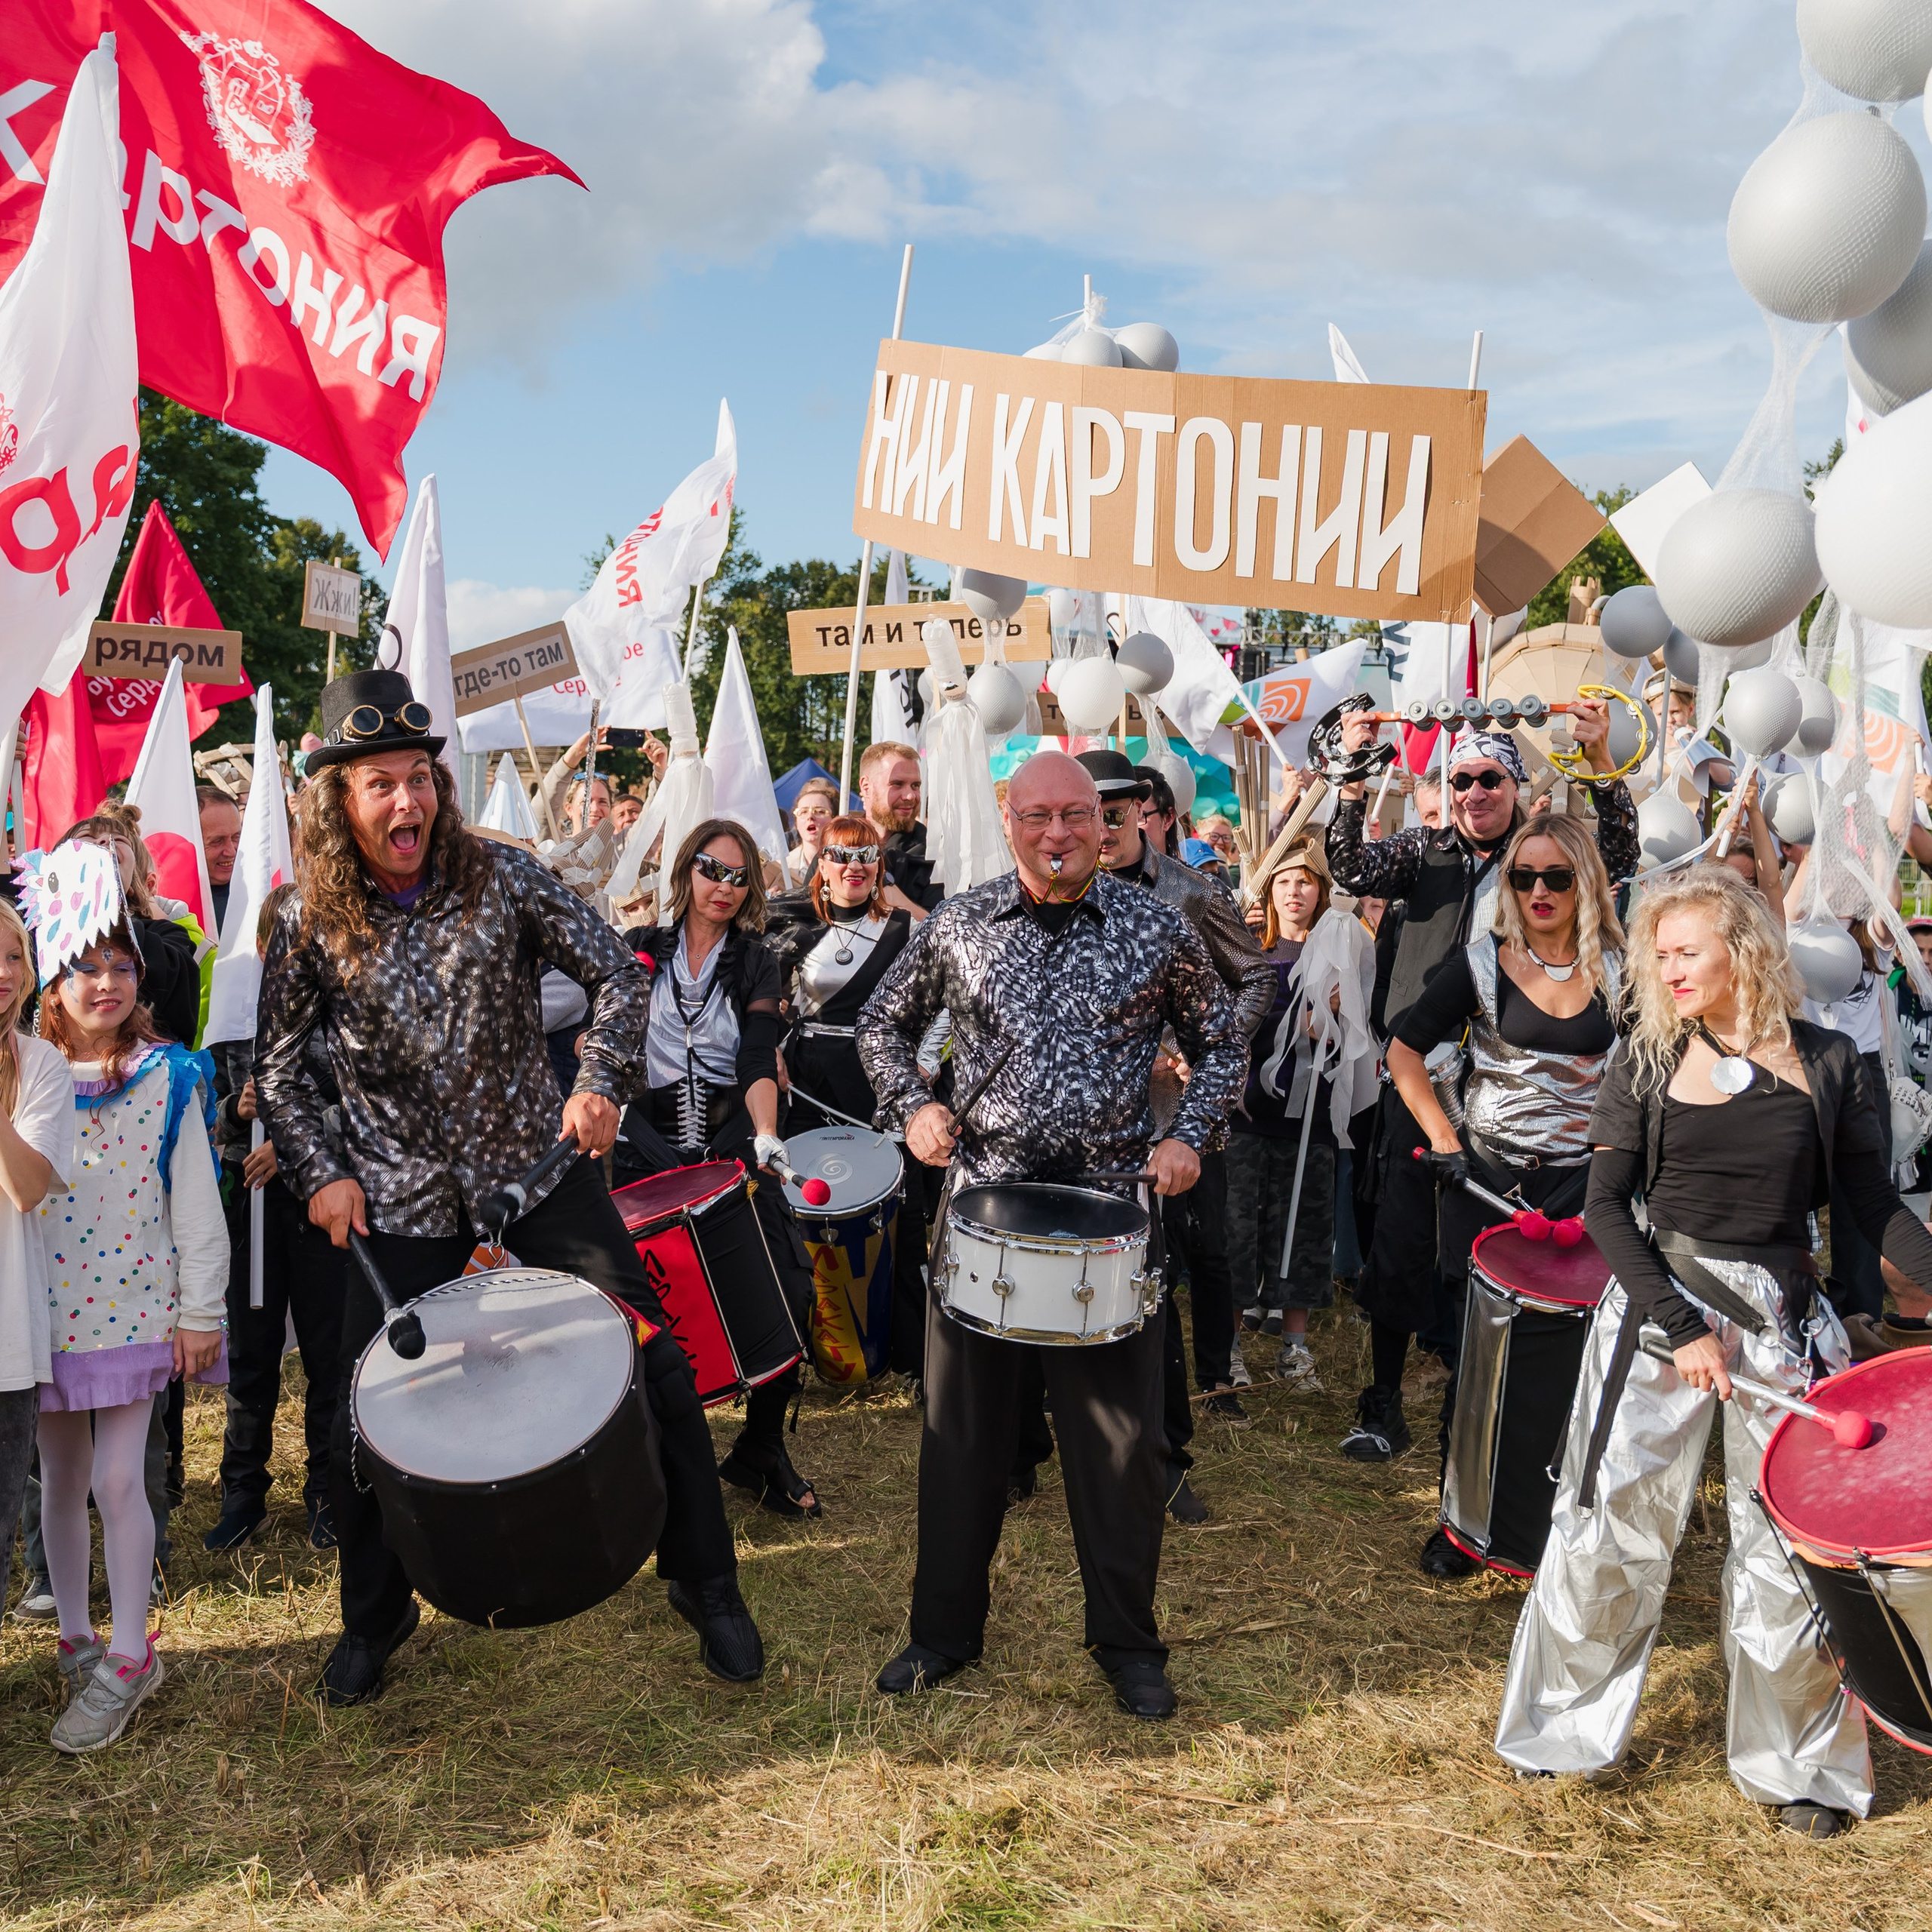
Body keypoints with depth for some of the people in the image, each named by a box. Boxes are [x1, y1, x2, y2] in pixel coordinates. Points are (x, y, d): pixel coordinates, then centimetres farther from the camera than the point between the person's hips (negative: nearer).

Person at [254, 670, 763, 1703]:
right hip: (403, 1199, 1)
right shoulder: (311, 922, -2)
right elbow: (278, 1066, 7)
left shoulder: (502, 876, -5)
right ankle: (375, 1615, 33)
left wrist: (600, 1082, -17)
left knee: (656, 1365, -2)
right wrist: (321, 1174, -4)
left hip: (540, 1168, 0)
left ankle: (706, 1585, 18)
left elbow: (618, 973, -3)